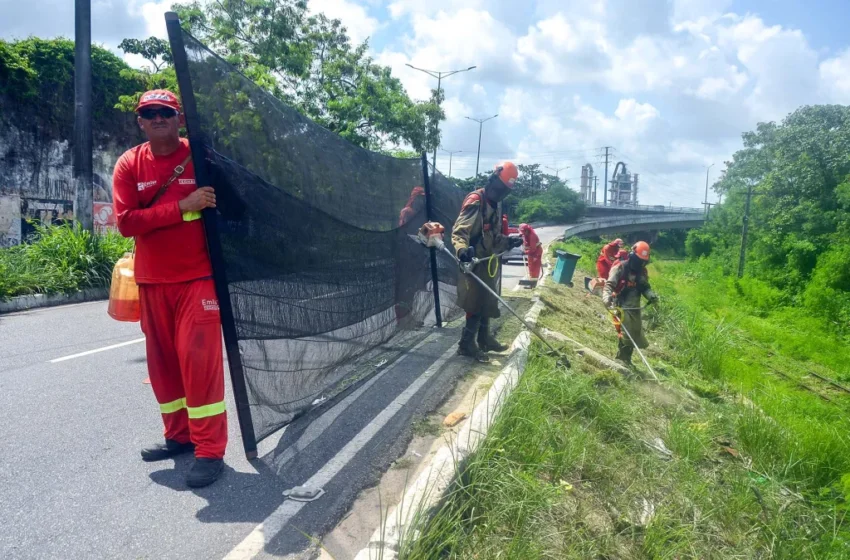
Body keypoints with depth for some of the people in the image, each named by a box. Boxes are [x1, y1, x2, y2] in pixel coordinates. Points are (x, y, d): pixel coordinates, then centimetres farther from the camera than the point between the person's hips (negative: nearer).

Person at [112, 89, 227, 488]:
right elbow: (126, 222, -8)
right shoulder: (129, 165, 4)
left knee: (199, 357, -8)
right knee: (163, 358, 11)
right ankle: (179, 435, 27)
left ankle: (210, 451, -1)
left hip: (197, 276, -4)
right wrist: (181, 206, -19)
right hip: (152, 281, 4)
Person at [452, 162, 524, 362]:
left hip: (487, 262, 10)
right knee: (477, 303, -6)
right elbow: (459, 231, -27)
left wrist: (509, 241, 10)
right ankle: (466, 344, 3)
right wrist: (462, 249, -45)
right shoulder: (475, 202, -15)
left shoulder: (493, 206, 16)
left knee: (487, 302, 17)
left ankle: (484, 338, 31)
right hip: (474, 262, -10)